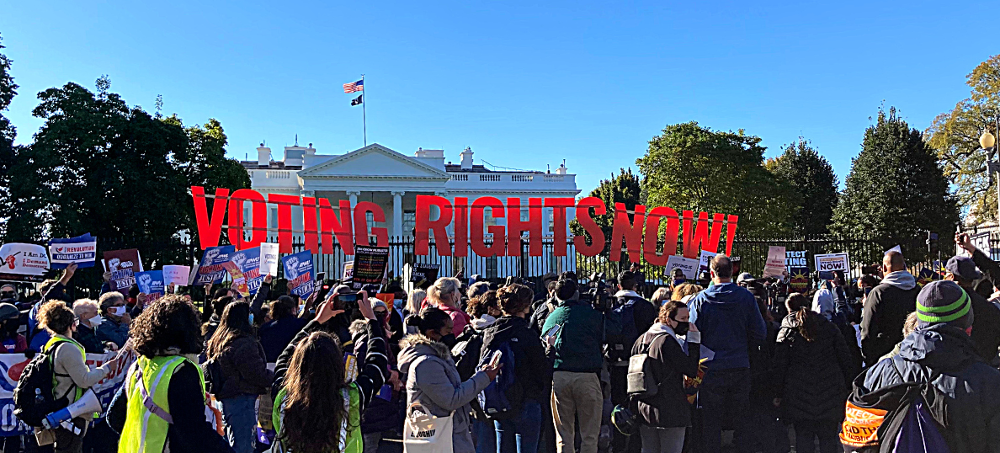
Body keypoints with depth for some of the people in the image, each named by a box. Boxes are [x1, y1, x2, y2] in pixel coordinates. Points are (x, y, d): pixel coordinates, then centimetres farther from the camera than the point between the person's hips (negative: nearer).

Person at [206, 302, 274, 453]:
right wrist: (276, 377, -4)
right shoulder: (244, 343, -19)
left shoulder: (217, 341, 12)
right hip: (242, 399, -10)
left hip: (226, 398, 10)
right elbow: (258, 374, -19)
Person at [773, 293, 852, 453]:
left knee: (803, 437, 6)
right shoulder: (829, 327, 7)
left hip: (799, 397, -1)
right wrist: (848, 387, 11)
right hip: (830, 396, 2)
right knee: (828, 438, 9)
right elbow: (846, 360, 6)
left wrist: (779, 395, 5)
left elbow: (780, 366, -1)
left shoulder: (786, 332, 1)